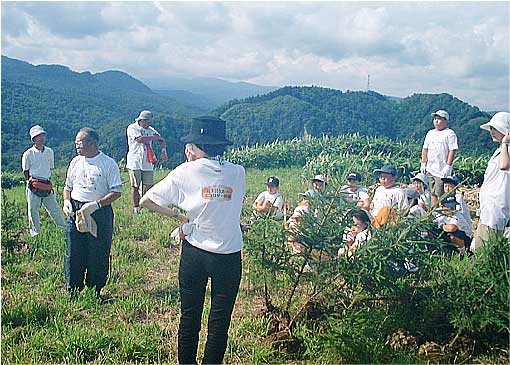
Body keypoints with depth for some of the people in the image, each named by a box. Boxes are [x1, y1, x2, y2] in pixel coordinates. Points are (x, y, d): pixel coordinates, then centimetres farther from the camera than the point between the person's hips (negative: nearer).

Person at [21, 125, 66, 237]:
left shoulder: (50, 152, 8)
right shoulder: (28, 154, -6)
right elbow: (25, 171, 1)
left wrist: (47, 183, 9)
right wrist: (31, 182, -6)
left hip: (47, 185, 4)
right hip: (34, 186, -4)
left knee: (54, 208, 8)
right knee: (33, 210, 4)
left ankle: (64, 229, 15)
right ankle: (35, 233, 14)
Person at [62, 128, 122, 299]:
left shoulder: (108, 164, -6)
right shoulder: (75, 162, 11)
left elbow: (117, 191, -9)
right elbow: (68, 187, 20)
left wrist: (96, 204, -19)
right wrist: (66, 201, 0)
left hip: (99, 213, -4)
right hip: (75, 212, 5)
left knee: (98, 255, 3)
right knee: (73, 253, 5)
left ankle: (95, 291, 17)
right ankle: (72, 290, 16)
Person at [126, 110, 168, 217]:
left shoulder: (150, 130, 13)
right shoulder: (132, 128, -4)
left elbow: (161, 140, 16)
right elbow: (139, 139, -20)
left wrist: (163, 150, -5)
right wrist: (154, 137, -10)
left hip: (148, 163, 5)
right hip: (135, 162, -5)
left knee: (148, 186, 1)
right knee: (135, 186, -2)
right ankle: (136, 209, 4)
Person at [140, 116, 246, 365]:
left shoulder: (186, 172, -8)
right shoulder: (238, 173, -4)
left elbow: (146, 201, -5)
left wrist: (177, 216, 3)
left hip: (194, 253, 0)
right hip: (229, 254, 0)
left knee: (189, 316, 15)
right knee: (220, 320, 10)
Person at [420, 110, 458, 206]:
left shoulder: (449, 133, -5)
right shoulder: (430, 133, 16)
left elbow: (452, 150, -11)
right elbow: (425, 149, 20)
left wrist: (448, 166, -17)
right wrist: (423, 163, 13)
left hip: (442, 170, -7)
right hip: (430, 169, 7)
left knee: (440, 194, -9)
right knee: (433, 193, 10)